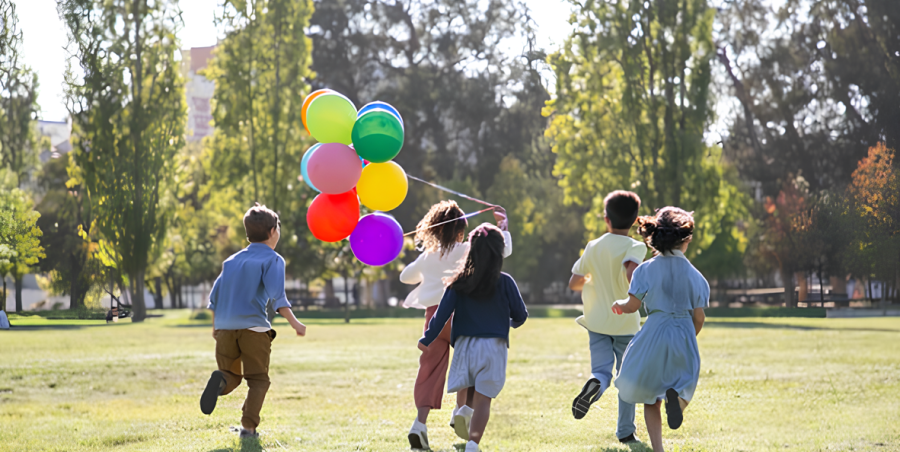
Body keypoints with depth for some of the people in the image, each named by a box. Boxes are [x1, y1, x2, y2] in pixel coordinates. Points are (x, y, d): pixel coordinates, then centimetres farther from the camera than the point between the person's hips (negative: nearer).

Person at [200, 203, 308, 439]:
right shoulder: (272, 259, 2)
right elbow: (276, 294, -13)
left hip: (225, 328, 4)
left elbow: (215, 296, 18)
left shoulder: (232, 260, 19)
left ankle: (220, 380, -21)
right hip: (253, 326, -4)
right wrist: (293, 322, -13)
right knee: (258, 380, 6)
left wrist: (215, 327, 29)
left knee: (232, 376, 14)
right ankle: (248, 426, -8)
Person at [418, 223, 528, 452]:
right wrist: (512, 322, 26)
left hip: (465, 345, 2)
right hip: (493, 346, -2)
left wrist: (427, 339, 5)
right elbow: (521, 315, 3)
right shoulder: (505, 282, -3)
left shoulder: (460, 282, 0)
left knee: (468, 392, 20)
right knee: (483, 399, -3)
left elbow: (442, 313, -3)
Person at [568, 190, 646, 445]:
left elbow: (573, 283, 6)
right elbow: (632, 273, -29)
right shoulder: (636, 247, -9)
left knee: (602, 370, -1)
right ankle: (625, 431, 14)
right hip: (626, 322, -2)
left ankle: (594, 384, -38)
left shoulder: (593, 247, 3)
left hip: (597, 321, 2)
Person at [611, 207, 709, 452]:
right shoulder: (694, 275, 1)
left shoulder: (647, 269, -5)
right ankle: (676, 396, -21)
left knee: (650, 398, 14)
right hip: (684, 336, 1)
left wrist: (619, 305, 18)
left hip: (654, 336, -1)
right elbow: (699, 317, 2)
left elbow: (632, 306, -5)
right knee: (683, 384, 17)